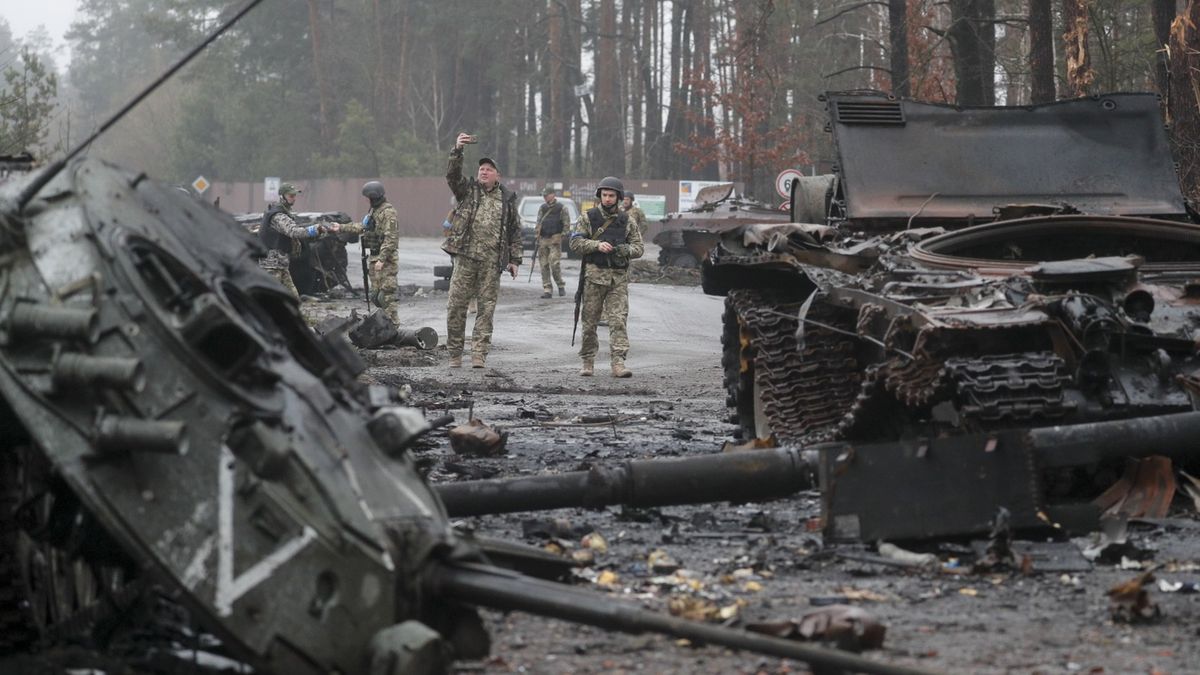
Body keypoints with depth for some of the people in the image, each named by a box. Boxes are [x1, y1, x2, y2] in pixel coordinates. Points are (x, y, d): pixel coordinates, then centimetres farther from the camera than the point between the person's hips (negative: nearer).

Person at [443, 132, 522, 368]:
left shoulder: (507, 198, 11)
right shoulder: (468, 190, 8)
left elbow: (515, 231, 13)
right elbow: (452, 175, -11)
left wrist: (514, 259, 7)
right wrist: (457, 150, -26)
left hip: (492, 261, 1)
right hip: (466, 257, -1)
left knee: (486, 307, 0)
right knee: (456, 305, -1)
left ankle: (479, 353, 3)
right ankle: (455, 353, 8)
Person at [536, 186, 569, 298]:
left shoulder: (561, 208, 1)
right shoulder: (542, 209, 15)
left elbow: (567, 225, 0)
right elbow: (538, 224, 17)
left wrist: (561, 236, -8)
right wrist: (537, 238, 6)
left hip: (555, 240, -5)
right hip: (543, 240, 5)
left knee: (554, 263, -14)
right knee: (544, 265, 1)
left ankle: (561, 286, 4)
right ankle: (547, 289, 4)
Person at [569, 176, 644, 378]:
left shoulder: (626, 221, 10)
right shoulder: (588, 217, 4)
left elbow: (639, 247, 10)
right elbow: (575, 243, -3)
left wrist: (626, 250, -12)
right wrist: (597, 245, -17)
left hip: (619, 277, 1)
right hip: (594, 275, -1)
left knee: (619, 320, -9)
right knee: (590, 320, 4)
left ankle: (618, 363, -13)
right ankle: (587, 362, 15)